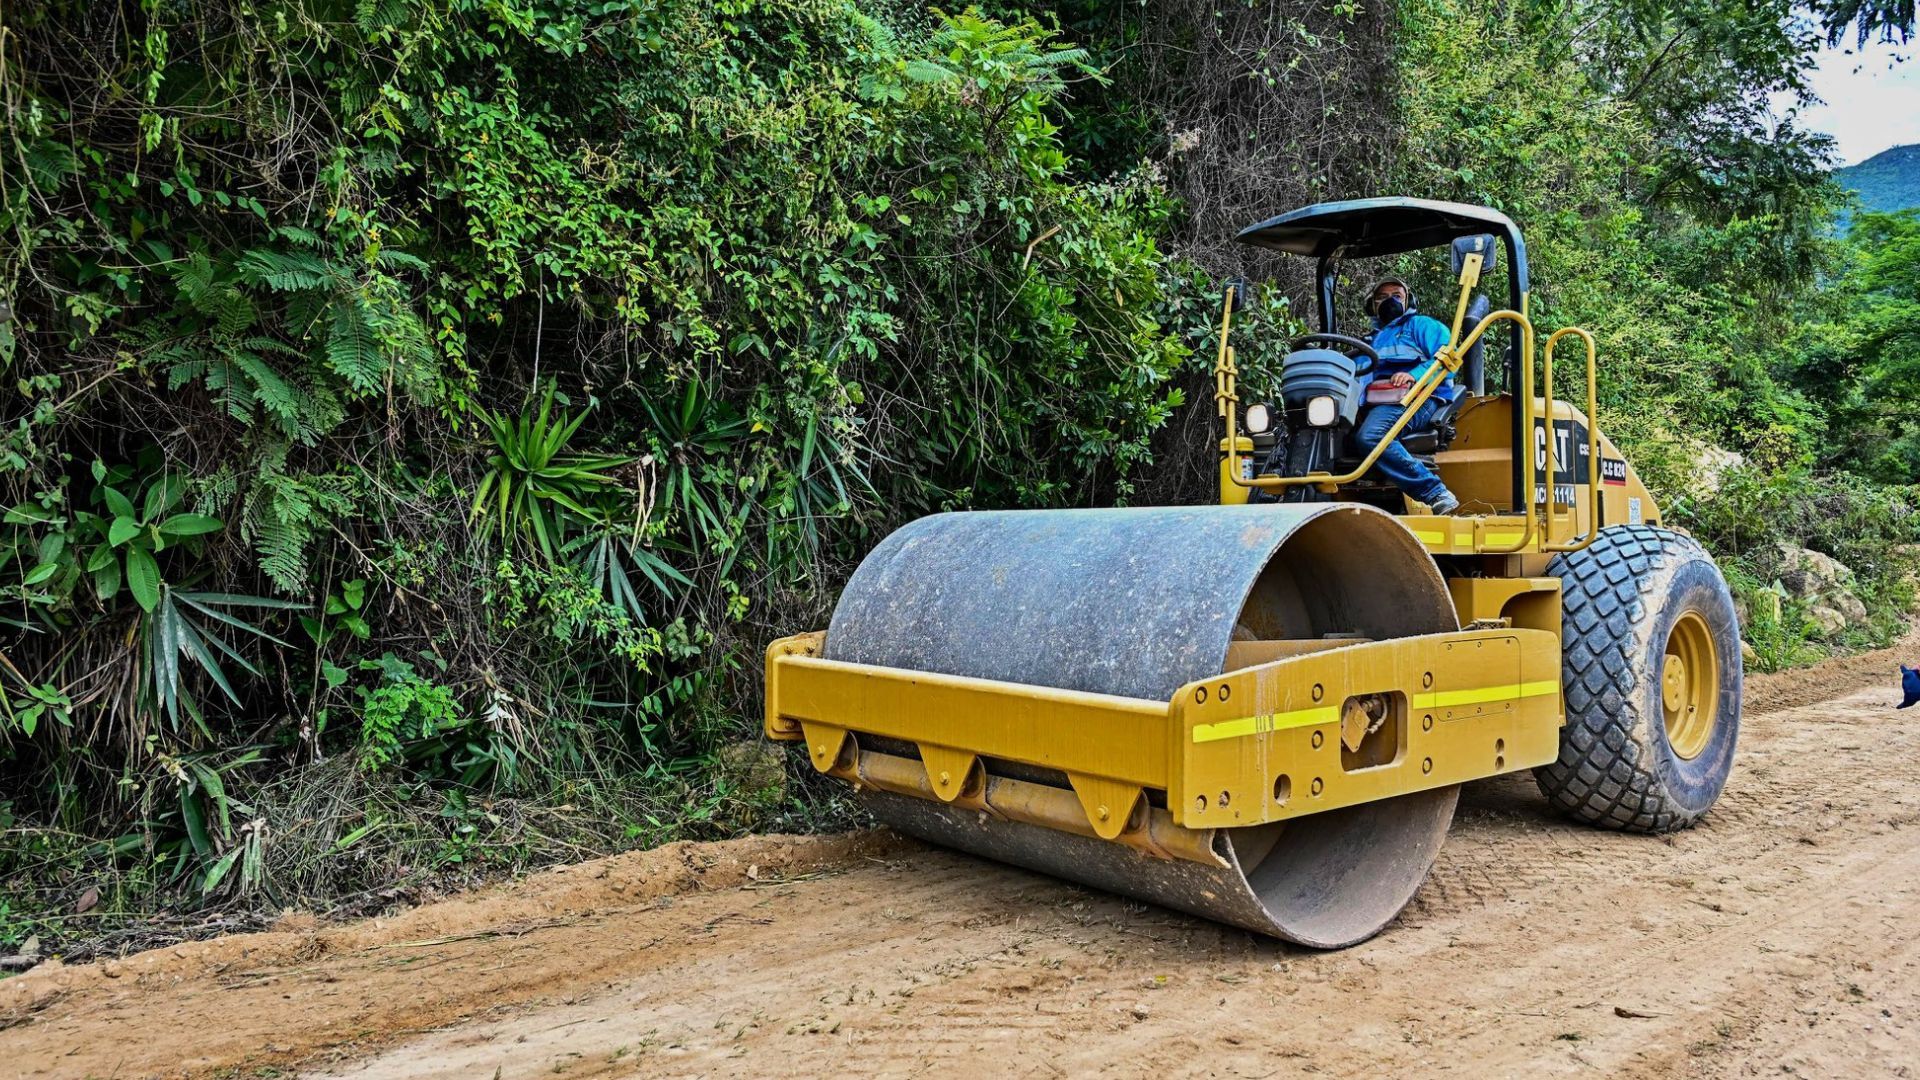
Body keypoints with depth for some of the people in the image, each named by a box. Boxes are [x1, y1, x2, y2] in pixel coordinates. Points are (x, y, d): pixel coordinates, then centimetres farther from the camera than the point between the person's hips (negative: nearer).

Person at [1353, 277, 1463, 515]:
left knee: (1369, 437, -37)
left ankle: (1436, 493, -36)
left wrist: (1414, 374, -17)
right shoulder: (1374, 339, 39)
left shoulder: (1421, 325, 18)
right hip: (1376, 402, 7)